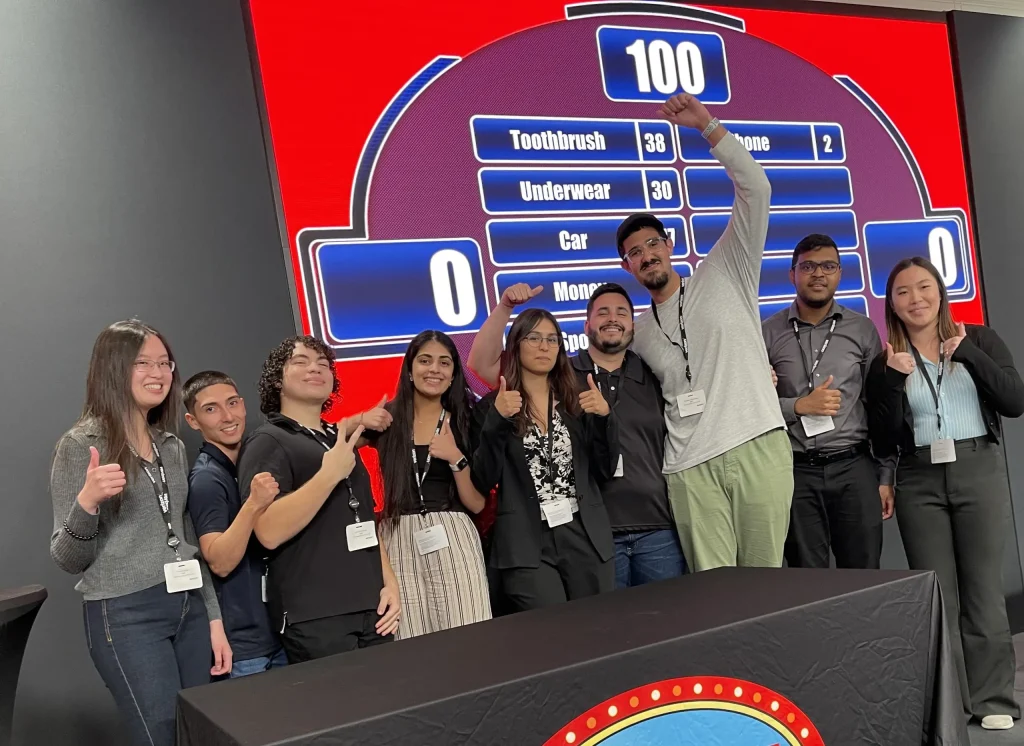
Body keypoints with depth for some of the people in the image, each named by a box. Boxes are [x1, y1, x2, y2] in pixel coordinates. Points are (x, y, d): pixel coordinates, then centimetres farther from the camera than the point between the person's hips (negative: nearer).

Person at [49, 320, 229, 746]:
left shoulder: (173, 447, 11)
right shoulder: (80, 445, -6)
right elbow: (67, 560, -6)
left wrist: (213, 616, 14)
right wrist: (87, 502, -25)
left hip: (189, 609, 6)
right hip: (125, 615, -6)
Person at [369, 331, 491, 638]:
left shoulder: (464, 422, 6)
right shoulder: (386, 419, 3)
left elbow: (477, 503, 3)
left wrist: (456, 458, -10)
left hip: (452, 541, 1)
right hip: (399, 542, 0)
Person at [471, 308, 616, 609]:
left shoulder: (577, 402, 11)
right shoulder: (490, 406, 1)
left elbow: (605, 471, 7)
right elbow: (483, 483, -7)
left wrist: (604, 416, -8)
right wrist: (496, 419, -17)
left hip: (587, 538, 3)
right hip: (527, 546, -3)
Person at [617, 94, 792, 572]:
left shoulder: (723, 276, 9)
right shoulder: (638, 334, 19)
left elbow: (755, 188, 0)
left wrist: (707, 125, -5)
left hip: (758, 447, -2)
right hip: (690, 468, 3)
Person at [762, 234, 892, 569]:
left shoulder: (863, 329, 6)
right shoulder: (768, 334, 3)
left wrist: (885, 477, 4)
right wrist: (799, 405, -13)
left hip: (854, 468, 1)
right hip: (797, 472, -1)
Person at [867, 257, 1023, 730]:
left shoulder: (979, 340, 4)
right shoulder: (886, 362, 4)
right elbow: (884, 442, -2)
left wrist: (967, 352, -13)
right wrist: (894, 379, -13)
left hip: (979, 471, -1)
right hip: (919, 482, 1)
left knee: (982, 589, 2)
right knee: (936, 595, 4)